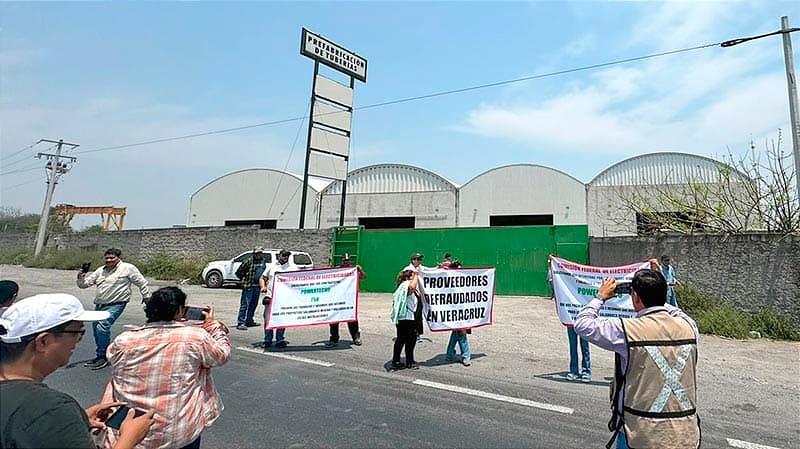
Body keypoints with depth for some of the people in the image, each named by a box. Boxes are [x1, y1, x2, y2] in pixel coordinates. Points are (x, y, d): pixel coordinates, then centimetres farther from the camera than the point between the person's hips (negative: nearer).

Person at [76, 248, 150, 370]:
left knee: (102, 326, -23)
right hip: (99, 305, 8)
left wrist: (146, 296, 2)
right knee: (96, 328, 14)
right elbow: (86, 283, 15)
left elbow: (141, 282, 0)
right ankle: (99, 356, 32)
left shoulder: (128, 268, -5)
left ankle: (103, 357, -12)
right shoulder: (100, 270, 14)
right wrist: (80, 279, -7)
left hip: (115, 304, -8)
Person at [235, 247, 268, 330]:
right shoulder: (249, 261, -12)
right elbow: (238, 272, -6)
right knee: (245, 304, -7)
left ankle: (249, 321, 24)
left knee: (254, 304, 13)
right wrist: (245, 279, -1)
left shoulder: (263, 261, 10)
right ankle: (240, 323, -5)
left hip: (257, 286, 7)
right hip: (248, 286, -7)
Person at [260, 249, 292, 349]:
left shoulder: (292, 269, 13)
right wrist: (263, 286, 0)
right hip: (270, 297, 1)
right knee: (268, 319, -1)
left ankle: (280, 340, 8)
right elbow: (262, 278, 19)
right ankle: (267, 340, 9)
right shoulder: (272, 267, 16)